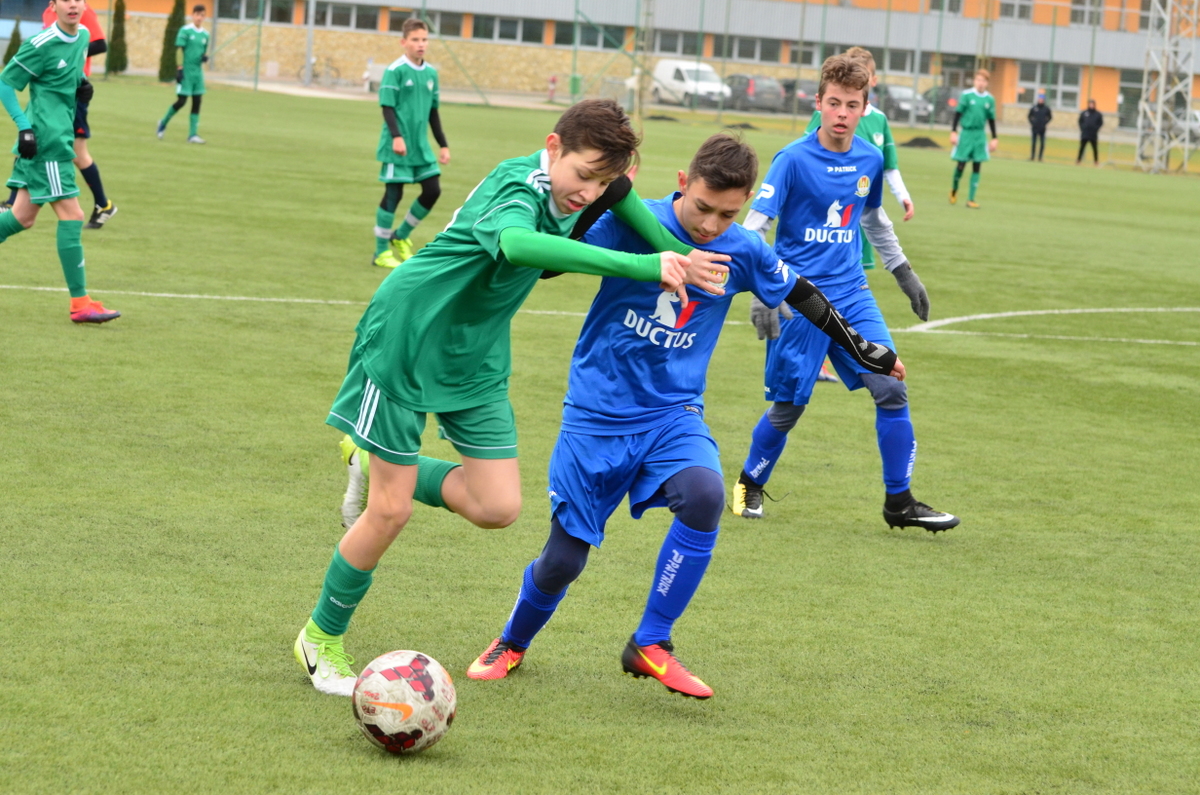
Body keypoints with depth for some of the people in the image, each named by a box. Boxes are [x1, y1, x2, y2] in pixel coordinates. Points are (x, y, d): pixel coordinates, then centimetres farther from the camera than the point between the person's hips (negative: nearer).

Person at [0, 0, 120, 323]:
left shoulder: (83, 36, 9)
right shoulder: (41, 45, -15)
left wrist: (82, 83, 7)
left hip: (60, 136, 9)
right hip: (46, 141, -9)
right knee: (71, 215, -8)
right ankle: (80, 303, -6)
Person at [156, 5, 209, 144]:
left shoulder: (205, 35, 10)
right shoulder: (185, 31, -6)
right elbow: (179, 50, -9)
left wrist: (205, 57, -2)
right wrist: (179, 68, -16)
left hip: (198, 71, 5)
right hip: (186, 70, -5)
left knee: (197, 102, 1)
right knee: (181, 101, -7)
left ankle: (193, 135, 3)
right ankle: (163, 123, 17)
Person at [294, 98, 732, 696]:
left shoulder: (567, 191, -5)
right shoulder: (517, 190, -29)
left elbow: (618, 195, 20)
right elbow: (517, 243, -54)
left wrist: (676, 253, 2)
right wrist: (643, 267, -62)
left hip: (475, 361, 8)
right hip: (403, 341, -8)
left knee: (498, 508, -3)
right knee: (390, 513, -3)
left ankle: (394, 469, 23)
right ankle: (321, 638, 18)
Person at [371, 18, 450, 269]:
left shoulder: (431, 73, 10)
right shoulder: (395, 71, -10)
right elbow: (387, 107, -12)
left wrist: (443, 145, 17)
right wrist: (396, 136, -24)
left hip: (421, 145, 7)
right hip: (397, 146, -7)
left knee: (433, 190, 4)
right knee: (394, 193, -5)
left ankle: (401, 237, 22)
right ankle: (381, 251, 6)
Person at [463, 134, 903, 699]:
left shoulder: (743, 253, -4)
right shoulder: (631, 224, -13)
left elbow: (801, 295, 13)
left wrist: (860, 349, 18)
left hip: (673, 413, 2)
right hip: (597, 412, -2)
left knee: (704, 495, -30)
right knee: (564, 557, -1)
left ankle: (650, 646, -14)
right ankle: (512, 643, 33)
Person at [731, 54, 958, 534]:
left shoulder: (870, 160, 4)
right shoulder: (793, 160, -13)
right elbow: (754, 228, -16)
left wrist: (904, 273, 25)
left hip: (852, 295, 5)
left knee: (891, 388, -6)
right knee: (789, 405, 0)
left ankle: (899, 502, 4)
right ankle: (749, 485, 26)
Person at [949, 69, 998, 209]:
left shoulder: (990, 99, 4)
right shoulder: (966, 95, -5)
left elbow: (991, 119, 12)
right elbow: (958, 113, -2)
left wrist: (994, 138, 12)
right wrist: (953, 132, -7)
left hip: (980, 135, 3)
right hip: (966, 133, -3)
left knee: (977, 166, 0)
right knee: (961, 164, -3)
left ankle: (971, 199, 4)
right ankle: (954, 189, 26)